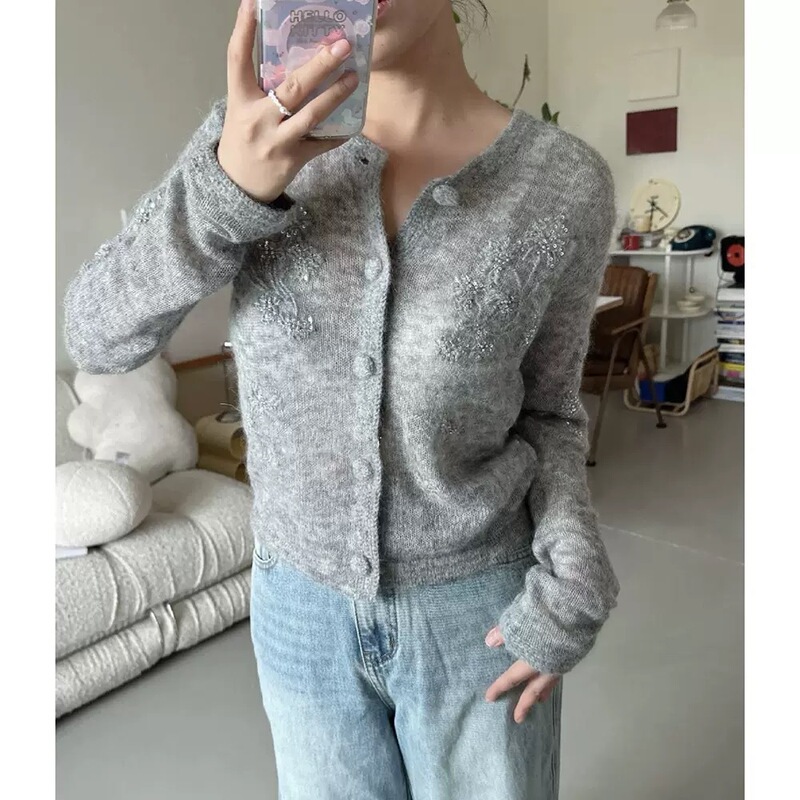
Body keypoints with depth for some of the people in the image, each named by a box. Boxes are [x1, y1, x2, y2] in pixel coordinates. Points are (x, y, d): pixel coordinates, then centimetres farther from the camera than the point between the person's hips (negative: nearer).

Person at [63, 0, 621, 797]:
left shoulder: (565, 183, -13)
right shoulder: (263, 126, -10)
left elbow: (545, 408, -1)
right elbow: (96, 335, -15)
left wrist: (571, 587, -15)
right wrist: (232, 181, -33)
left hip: (475, 607, -1)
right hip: (302, 604, 2)